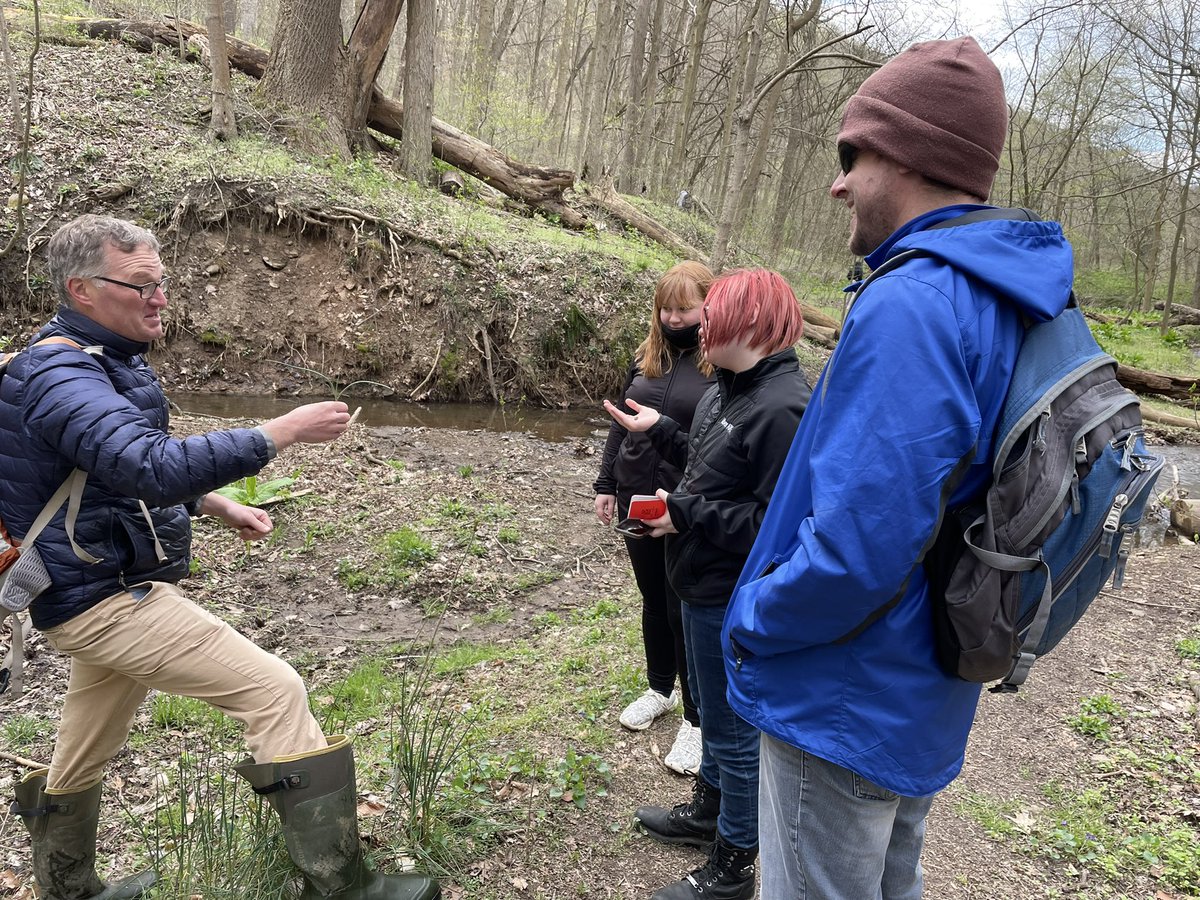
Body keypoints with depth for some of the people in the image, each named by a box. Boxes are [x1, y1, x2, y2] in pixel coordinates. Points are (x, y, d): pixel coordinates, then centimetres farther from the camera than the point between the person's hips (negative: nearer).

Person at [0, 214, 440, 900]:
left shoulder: (102, 361, 11)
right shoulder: (61, 377, -22)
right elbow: (156, 469, -37)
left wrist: (222, 506, 15)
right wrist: (285, 431, -35)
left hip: (108, 589, 11)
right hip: (107, 598, -10)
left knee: (87, 753, 25)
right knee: (277, 690, -15)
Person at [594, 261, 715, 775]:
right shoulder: (647, 355, 8)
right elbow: (620, 422, 14)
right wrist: (606, 485, 13)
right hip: (637, 498, 6)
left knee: (686, 611, 4)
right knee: (653, 600, 19)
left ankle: (696, 719, 20)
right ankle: (659, 689, 40)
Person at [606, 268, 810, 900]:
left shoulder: (781, 408, -26)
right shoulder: (730, 388, 5)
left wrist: (686, 514, -22)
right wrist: (659, 431, 15)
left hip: (734, 599, -10)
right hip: (704, 586, 10)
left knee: (734, 729, 7)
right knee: (713, 708, 26)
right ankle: (707, 811, 48)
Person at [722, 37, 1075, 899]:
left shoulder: (910, 306, -27)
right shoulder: (1007, 305, 3)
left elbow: (856, 549, -32)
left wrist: (750, 624, -13)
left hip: (845, 705, -9)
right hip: (925, 701, 9)